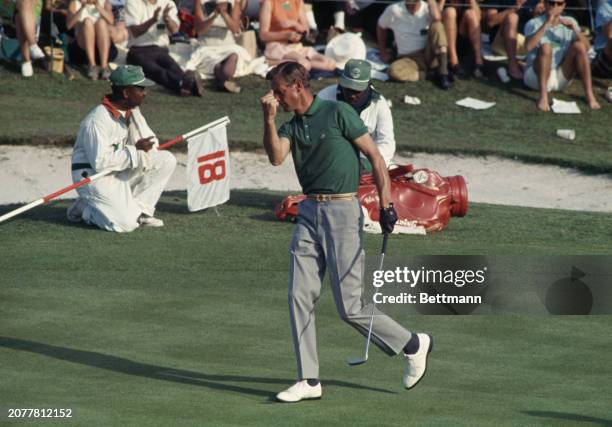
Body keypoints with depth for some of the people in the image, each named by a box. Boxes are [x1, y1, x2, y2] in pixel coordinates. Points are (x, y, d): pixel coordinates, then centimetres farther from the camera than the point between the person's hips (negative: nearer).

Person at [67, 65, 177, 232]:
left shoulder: (133, 111, 4)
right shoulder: (98, 120, -24)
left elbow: (152, 144, 9)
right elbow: (100, 162, -27)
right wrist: (135, 150, -24)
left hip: (121, 173, 8)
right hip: (93, 176, -8)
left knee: (167, 160, -4)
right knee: (125, 223, -25)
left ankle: (139, 210, 1)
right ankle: (85, 209, 3)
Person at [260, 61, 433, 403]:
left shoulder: (338, 113, -6)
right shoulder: (291, 126, 13)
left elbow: (375, 156, -7)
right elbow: (276, 157, -6)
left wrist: (386, 203, -15)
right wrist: (269, 118, -13)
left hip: (343, 211, -7)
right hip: (309, 212, 7)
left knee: (350, 307, -6)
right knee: (300, 297, 0)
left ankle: (413, 345, 14)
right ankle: (309, 381, 7)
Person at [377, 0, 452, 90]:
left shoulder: (427, 8, -8)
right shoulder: (394, 10, -6)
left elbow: (436, 18, -32)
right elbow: (381, 27, 13)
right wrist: (383, 51, 12)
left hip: (429, 54, 1)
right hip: (409, 57, -1)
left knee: (436, 25, -29)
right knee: (394, 71, -35)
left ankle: (443, 72, -28)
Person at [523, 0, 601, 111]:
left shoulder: (569, 22, 6)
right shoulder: (533, 24, -6)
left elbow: (586, 47, -4)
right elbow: (528, 46, -27)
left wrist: (574, 29, -18)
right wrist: (546, 24, -30)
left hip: (561, 77, 4)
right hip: (537, 76, -4)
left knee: (578, 46, -16)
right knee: (545, 47, -30)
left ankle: (589, 95, -19)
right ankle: (543, 97, -35)